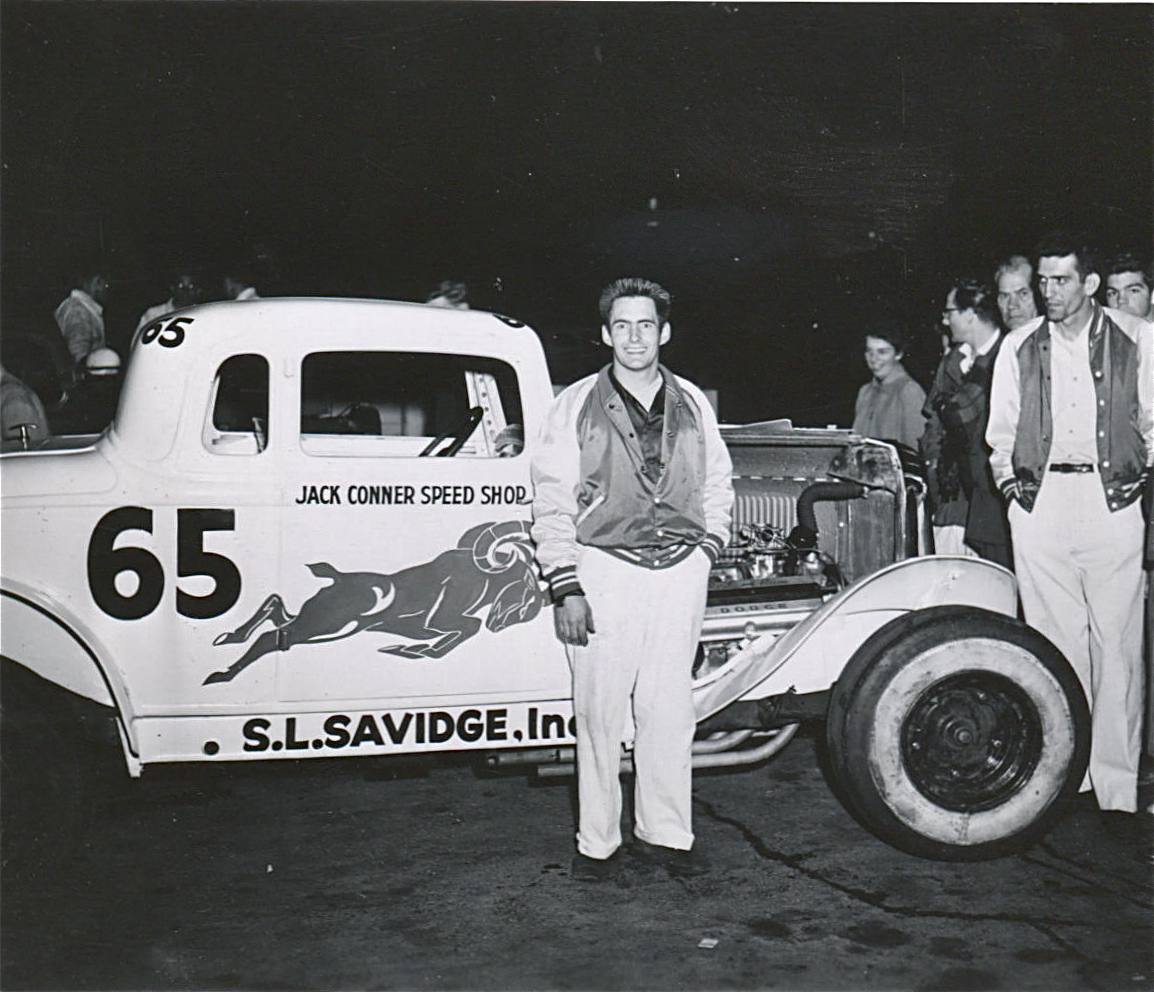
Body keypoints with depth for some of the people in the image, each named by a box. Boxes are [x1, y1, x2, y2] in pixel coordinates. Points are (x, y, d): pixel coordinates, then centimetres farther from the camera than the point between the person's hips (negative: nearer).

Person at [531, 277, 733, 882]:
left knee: (669, 709, 7)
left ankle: (662, 832, 21)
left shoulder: (693, 405, 12)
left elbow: (718, 484, 23)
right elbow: (551, 502, -2)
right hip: (603, 567, -3)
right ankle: (596, 843, 13)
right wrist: (565, 588, -8)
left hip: (680, 571, 3)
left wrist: (709, 544, 7)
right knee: (600, 713, 1)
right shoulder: (576, 405, 2)